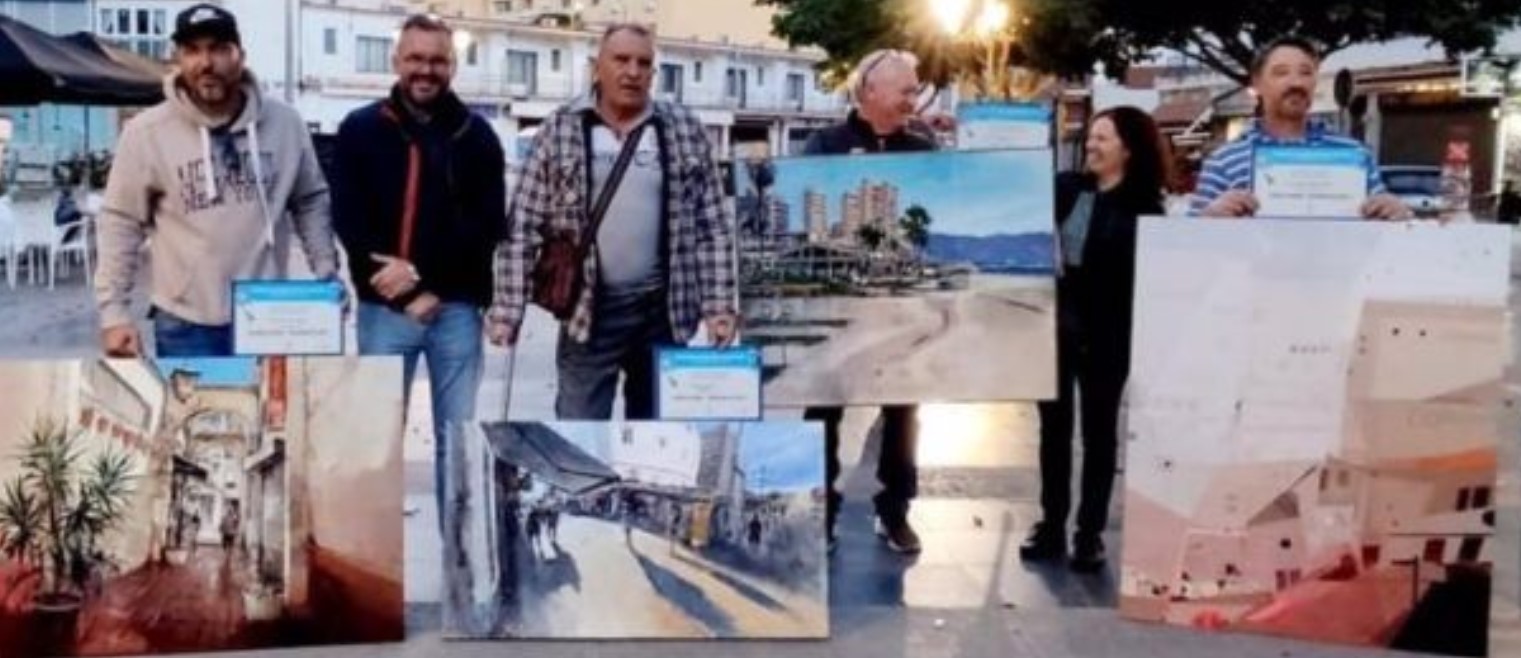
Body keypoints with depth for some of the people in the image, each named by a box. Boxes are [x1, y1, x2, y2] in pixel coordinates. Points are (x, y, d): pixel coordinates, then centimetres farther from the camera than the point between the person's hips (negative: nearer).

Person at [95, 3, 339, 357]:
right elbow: (121, 223, -1)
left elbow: (311, 202, 11)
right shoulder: (146, 132, -6)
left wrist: (327, 277, 3)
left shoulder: (284, 123, 0)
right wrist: (114, 313, -5)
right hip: (186, 326, -2)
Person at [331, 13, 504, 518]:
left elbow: (487, 224, -1)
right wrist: (408, 293, -12)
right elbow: (349, 221, -3)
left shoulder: (476, 135, 7)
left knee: (458, 434, 7)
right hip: (384, 307, -1)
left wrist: (429, 284, -14)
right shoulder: (361, 130, 4)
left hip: (456, 307, 1)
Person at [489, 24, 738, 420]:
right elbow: (523, 227, -1)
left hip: (663, 309, 2)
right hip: (589, 311, -2)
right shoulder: (560, 131, 0)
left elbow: (713, 225, 4)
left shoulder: (685, 130, 4)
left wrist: (719, 306, -3)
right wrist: (507, 311, -6)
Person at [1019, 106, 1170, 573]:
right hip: (1054, 325, 4)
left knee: (1098, 431, 7)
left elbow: (1140, 276, -8)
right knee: (1054, 425, 12)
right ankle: (1052, 525, 22)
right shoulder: (1066, 188, 6)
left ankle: (1090, 533, 15)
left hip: (1104, 334, -4)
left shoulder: (1143, 207, -6)